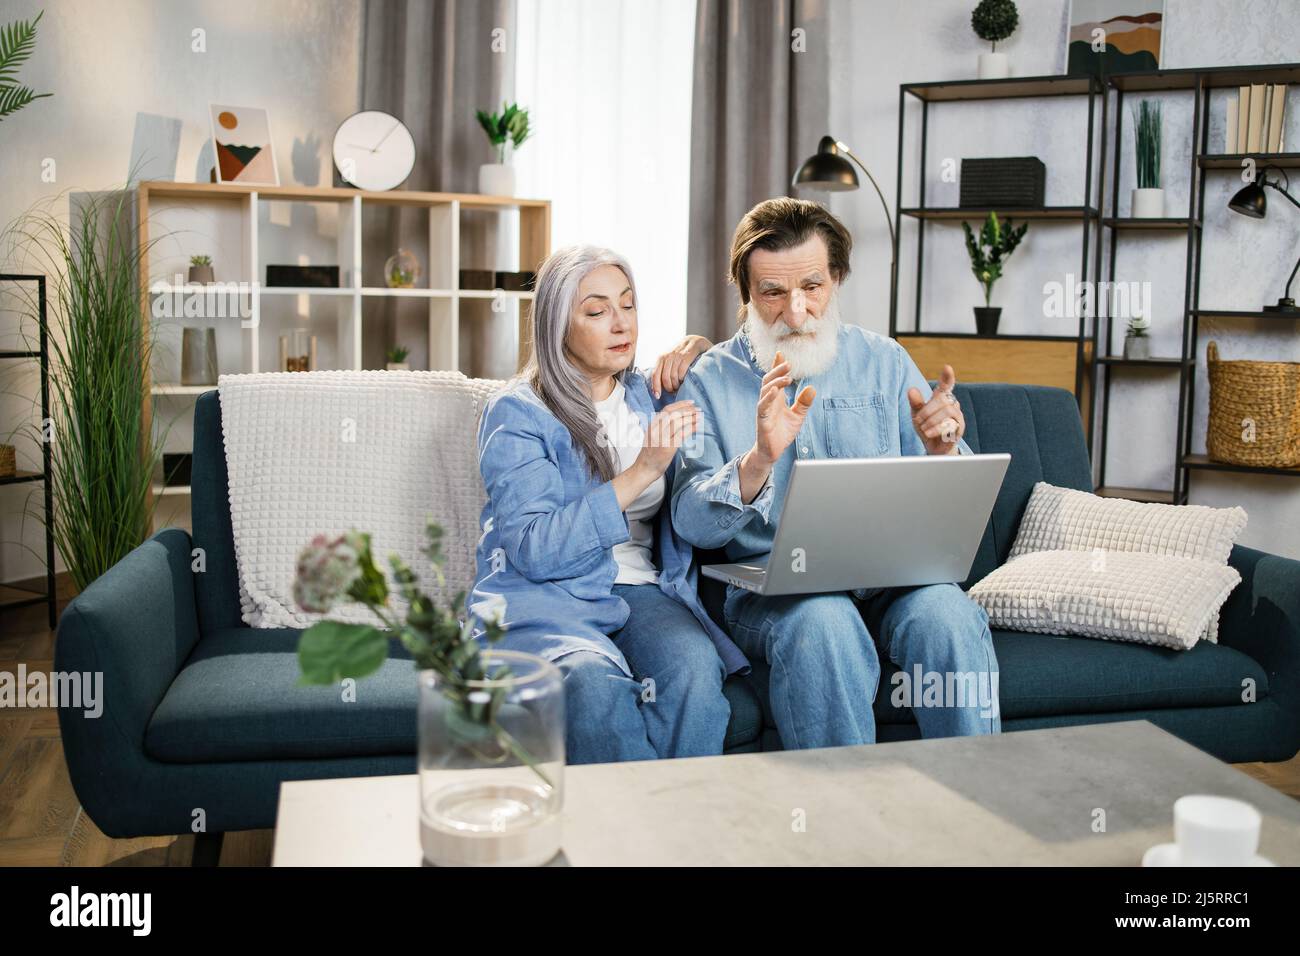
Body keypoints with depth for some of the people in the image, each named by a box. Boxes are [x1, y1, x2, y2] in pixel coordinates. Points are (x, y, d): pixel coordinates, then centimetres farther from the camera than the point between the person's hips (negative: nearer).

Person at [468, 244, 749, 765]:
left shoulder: (653, 395, 14)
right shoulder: (515, 413, -1)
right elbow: (533, 550, -13)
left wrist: (696, 350, 10)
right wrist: (642, 472, -18)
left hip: (643, 591, 4)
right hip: (545, 597, -3)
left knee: (695, 669, -31)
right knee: (594, 682, -37)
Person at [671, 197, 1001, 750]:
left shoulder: (884, 360, 11)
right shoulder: (711, 379, 4)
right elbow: (691, 523, -7)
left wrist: (943, 451, -14)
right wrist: (760, 459, -26)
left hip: (891, 578, 2)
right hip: (766, 584, -2)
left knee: (949, 615, -29)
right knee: (824, 623, -34)